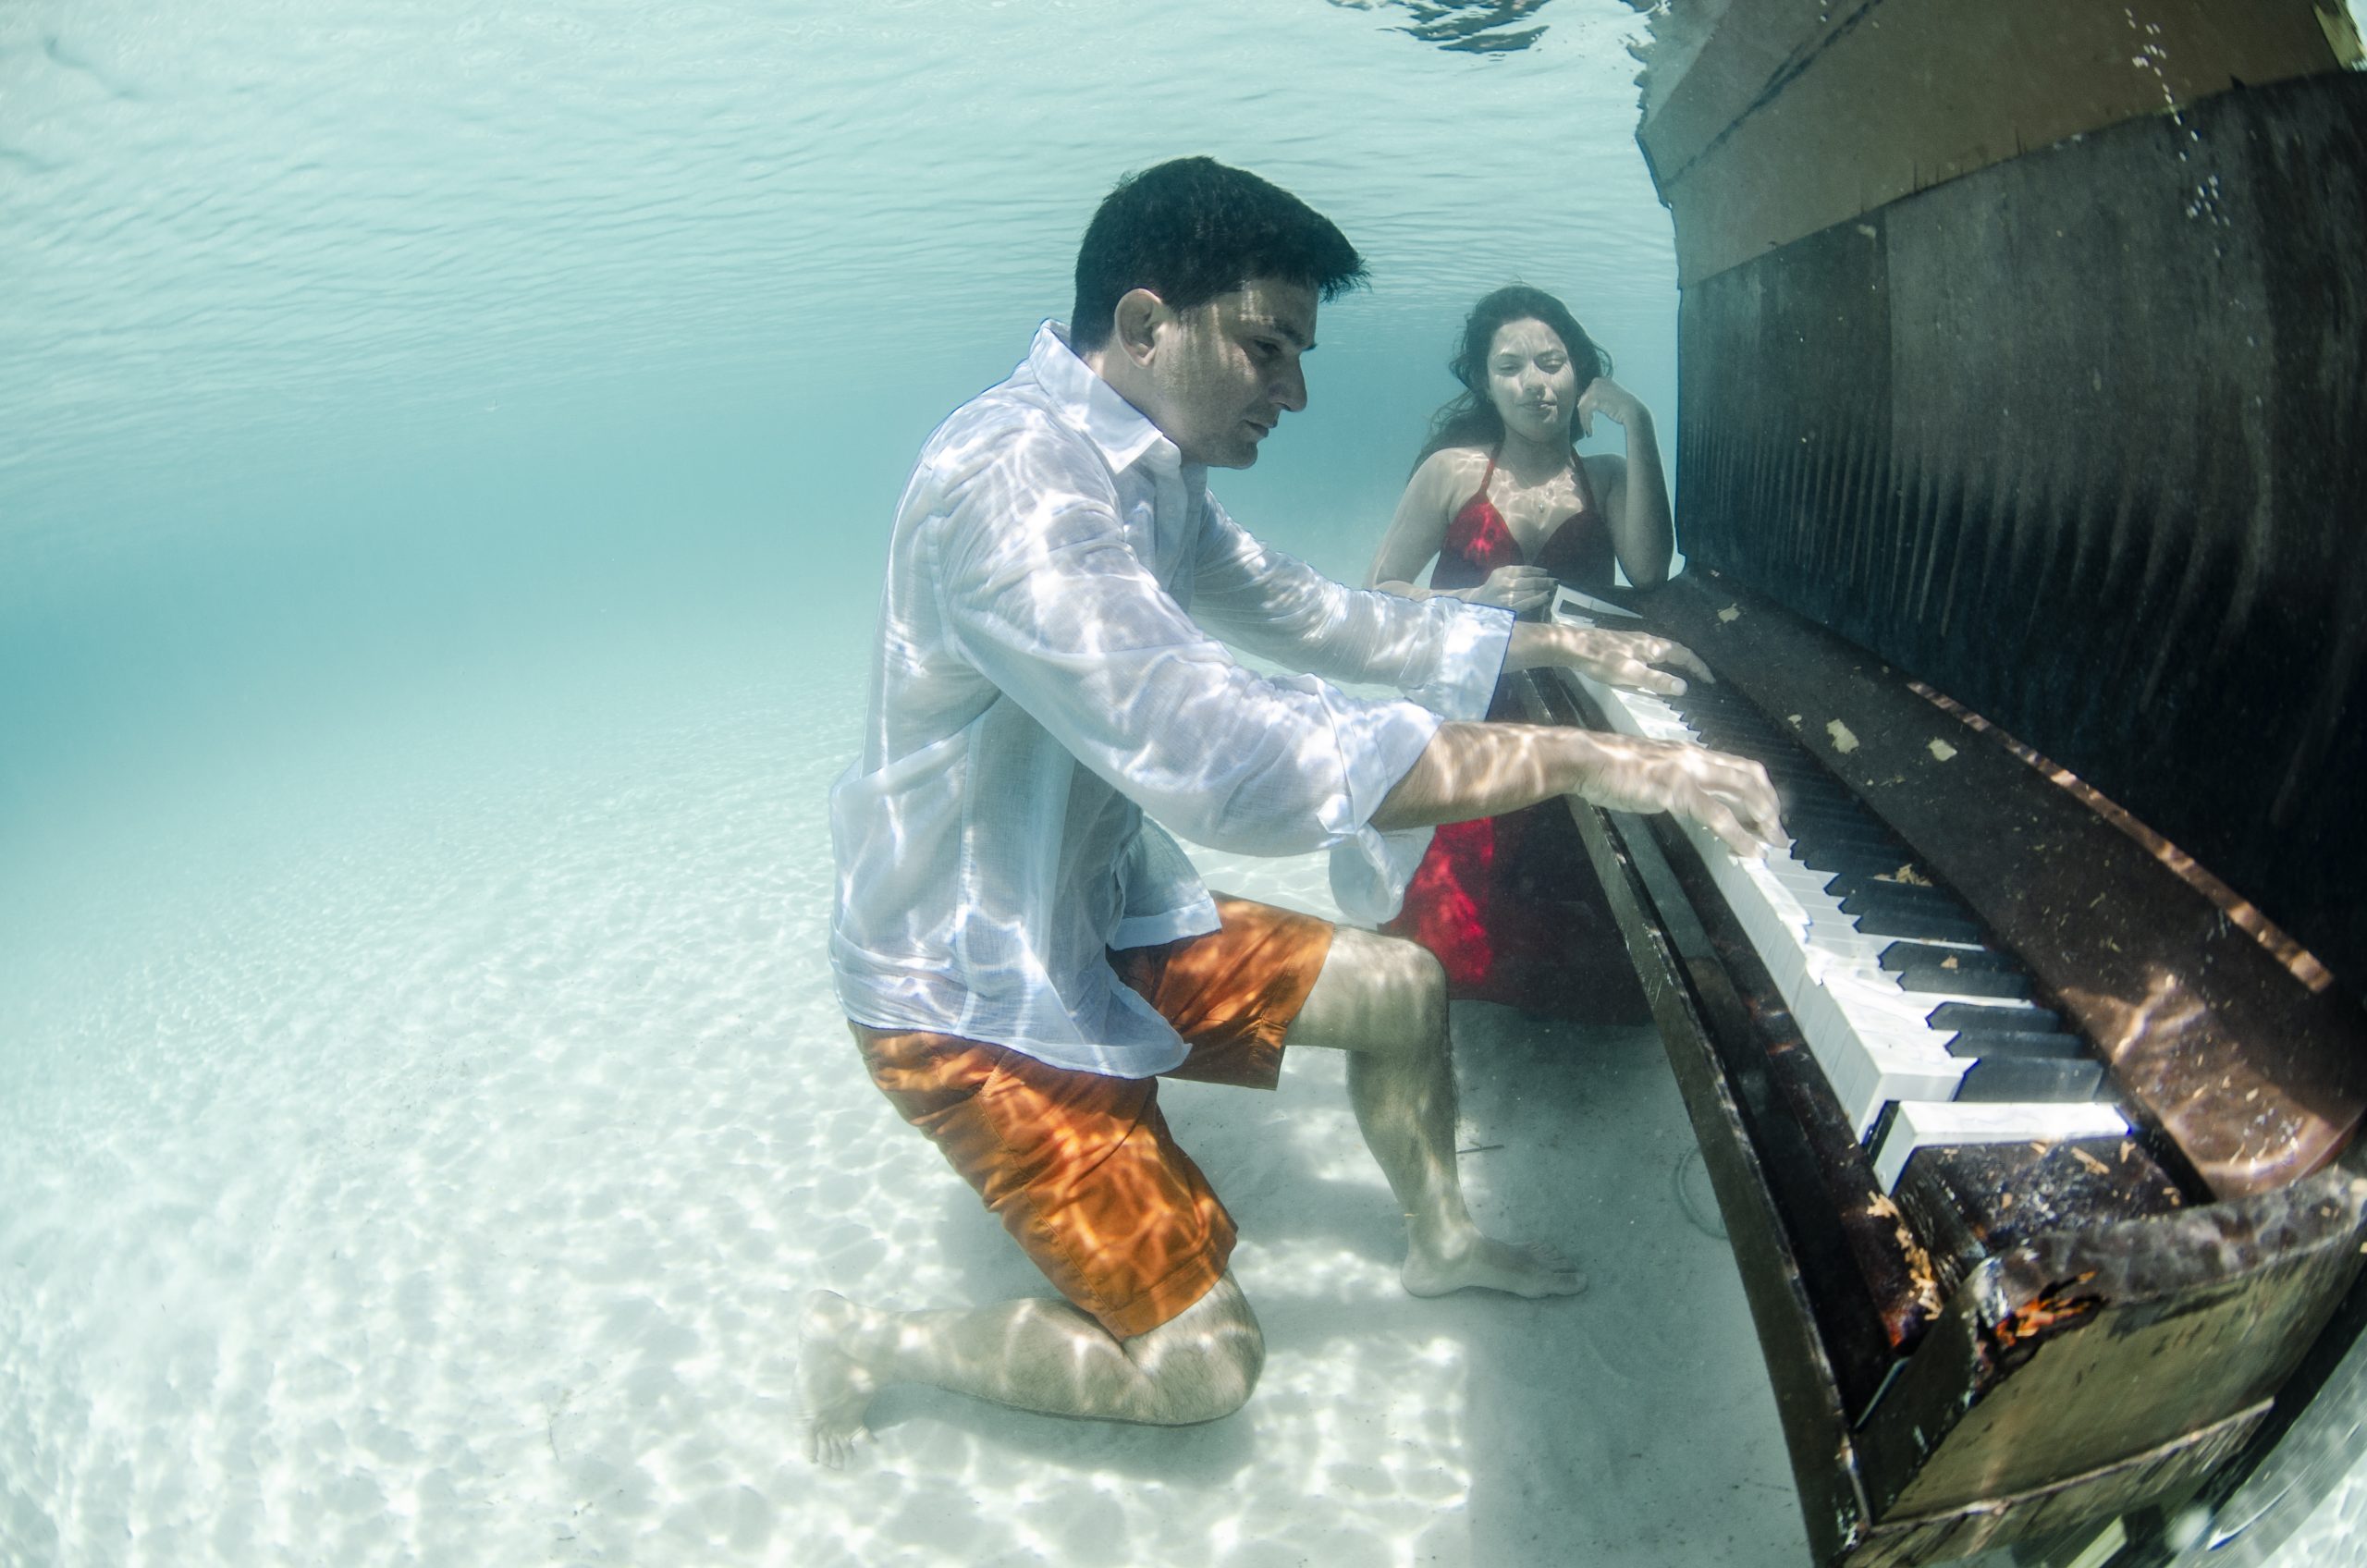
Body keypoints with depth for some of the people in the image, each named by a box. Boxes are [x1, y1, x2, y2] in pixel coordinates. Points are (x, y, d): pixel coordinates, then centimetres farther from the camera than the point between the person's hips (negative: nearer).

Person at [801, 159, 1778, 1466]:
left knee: (1400, 987, 13)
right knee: (1199, 1363, -5)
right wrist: (1581, 759, -36)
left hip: (1103, 918, 9)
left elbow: (1314, 614, 16)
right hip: (973, 996, -9)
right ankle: (867, 1343, 14)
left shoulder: (1145, 474, 3)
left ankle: (1440, 1240, 38)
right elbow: (1223, 762, -41)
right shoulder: (1010, 478, -30)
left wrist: (1567, 646, 15)